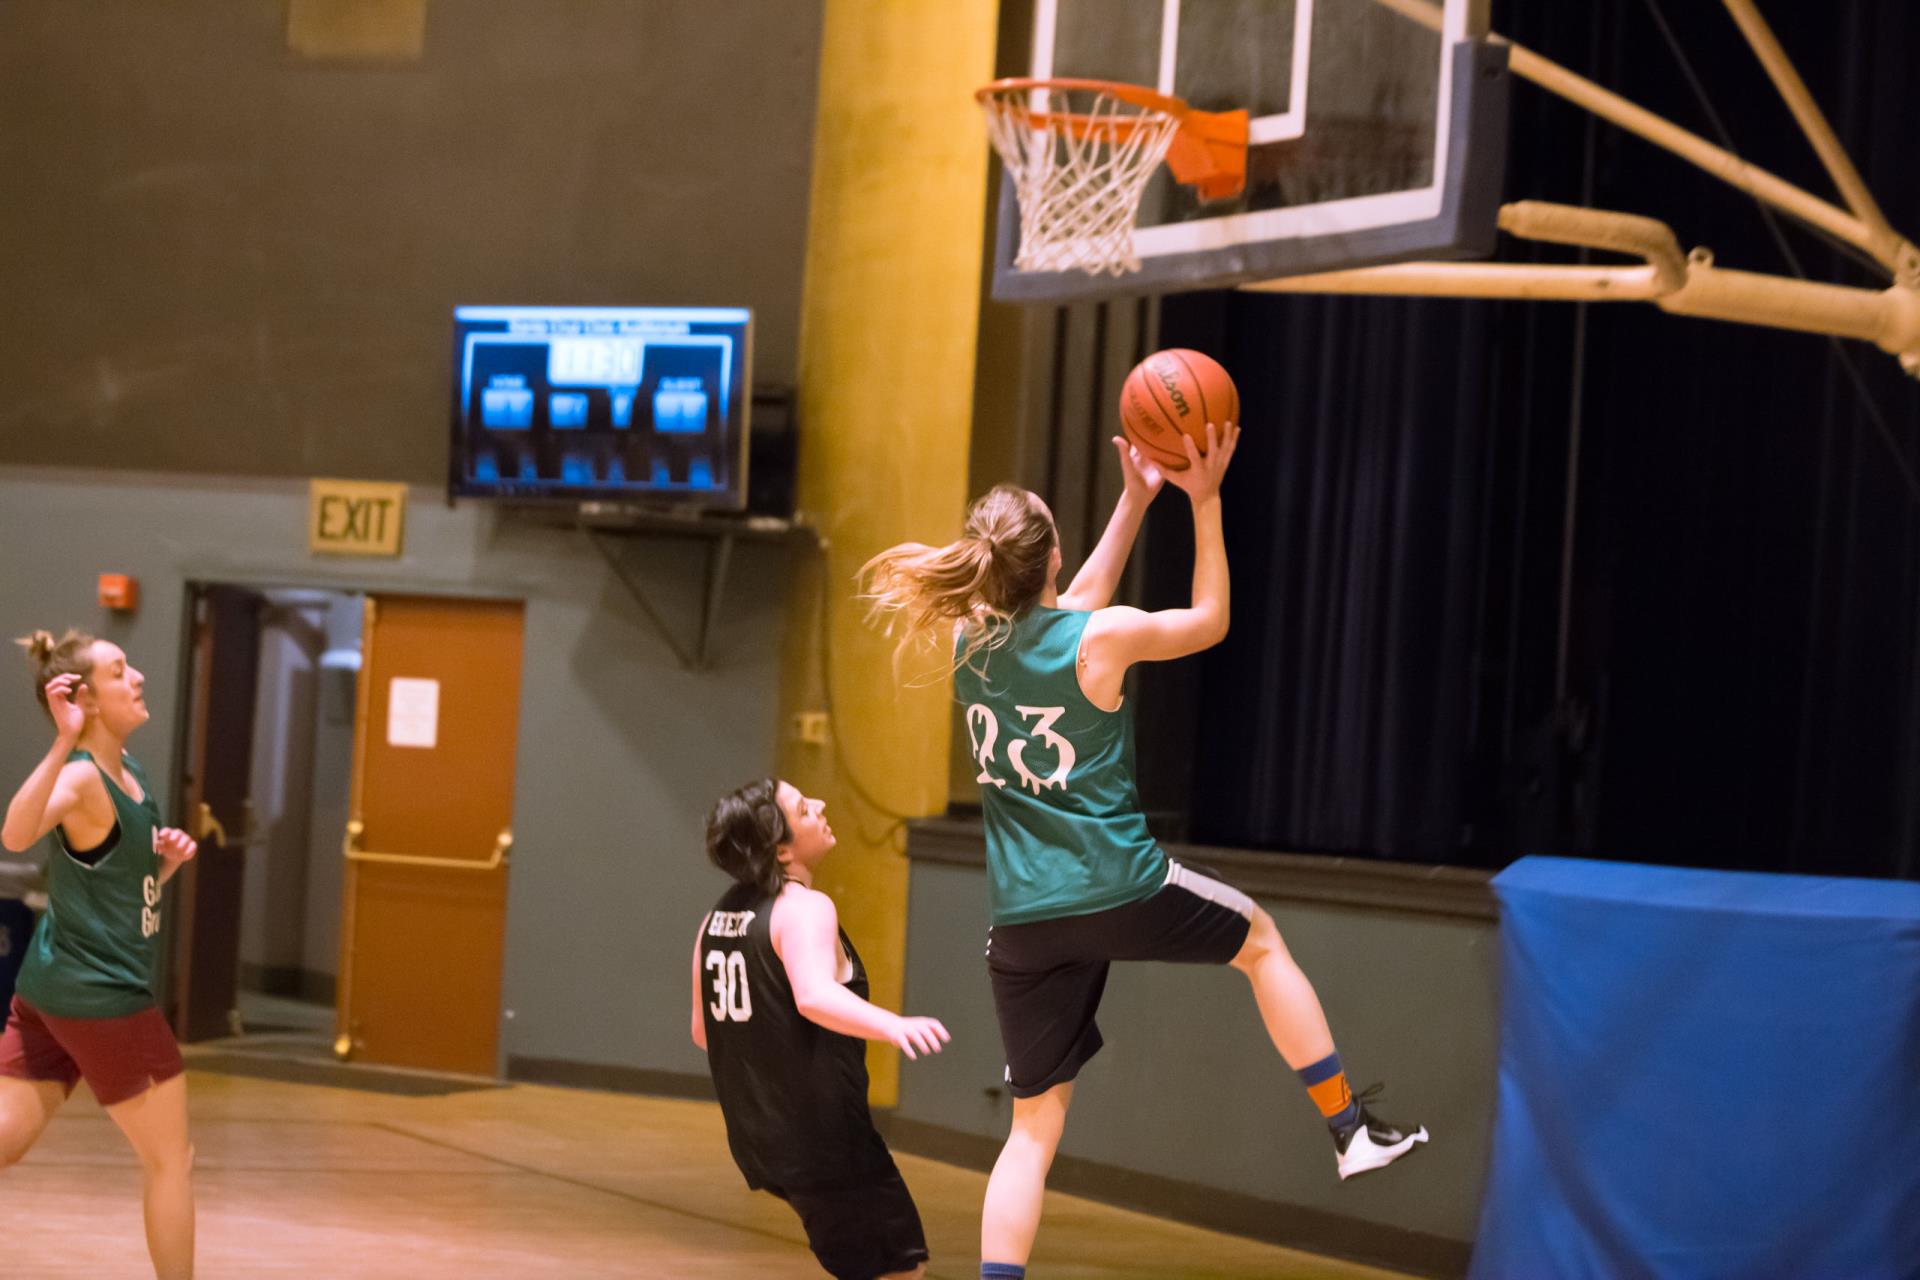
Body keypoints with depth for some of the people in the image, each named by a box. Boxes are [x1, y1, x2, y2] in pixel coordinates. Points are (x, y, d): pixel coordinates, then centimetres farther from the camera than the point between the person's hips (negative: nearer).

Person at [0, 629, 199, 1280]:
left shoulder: (128, 771, 10)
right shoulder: (81, 776, -18)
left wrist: (169, 858, 3)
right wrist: (64, 742, -47)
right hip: (101, 997, -9)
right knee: (171, 1160, 6)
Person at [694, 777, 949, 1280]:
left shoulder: (720, 915, 10)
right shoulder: (804, 909, -16)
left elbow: (702, 1030, 19)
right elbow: (814, 996, -35)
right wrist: (893, 1025, -50)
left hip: (757, 1137, 9)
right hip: (820, 1137, -9)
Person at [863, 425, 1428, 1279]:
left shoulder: (972, 640, 3)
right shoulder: (1102, 638, -12)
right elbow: (1209, 622, 7)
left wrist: (1135, 500, 25)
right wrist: (1204, 503, 8)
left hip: (1023, 920, 4)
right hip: (1119, 889, -4)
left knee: (1035, 1128, 8)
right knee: (1260, 939, 26)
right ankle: (1350, 1128, 30)